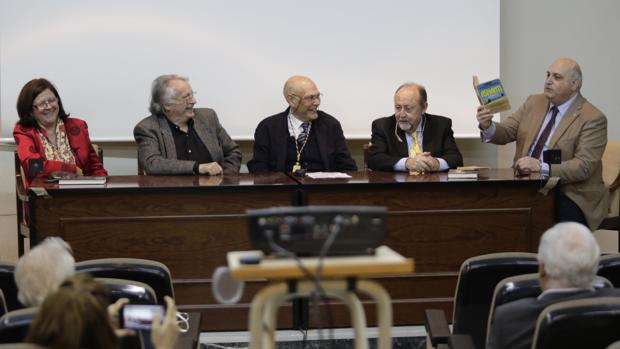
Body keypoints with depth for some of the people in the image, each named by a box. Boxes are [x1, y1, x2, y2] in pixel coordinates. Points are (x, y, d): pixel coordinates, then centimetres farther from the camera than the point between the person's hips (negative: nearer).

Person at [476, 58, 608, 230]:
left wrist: (541, 167, -27)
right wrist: (488, 126, -16)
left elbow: (583, 166, -15)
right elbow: (506, 132, 8)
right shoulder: (534, 103, 13)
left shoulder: (593, 118, -6)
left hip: (568, 195, -5)